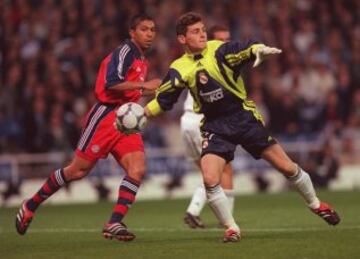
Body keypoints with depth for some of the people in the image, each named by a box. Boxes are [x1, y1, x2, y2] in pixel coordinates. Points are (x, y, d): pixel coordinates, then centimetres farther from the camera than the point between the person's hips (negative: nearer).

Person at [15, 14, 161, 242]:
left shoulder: (142, 61, 17)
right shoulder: (124, 52, -10)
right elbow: (111, 83, -24)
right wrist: (144, 85, -25)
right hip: (105, 118, -8)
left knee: (138, 169, -14)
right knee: (78, 171, -2)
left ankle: (114, 223, -13)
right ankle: (31, 206, 15)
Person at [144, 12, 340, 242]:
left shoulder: (219, 50, -12)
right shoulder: (180, 69, -3)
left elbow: (246, 51, -29)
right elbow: (163, 100, 8)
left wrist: (260, 51, -50)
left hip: (245, 118, -2)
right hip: (215, 127, 2)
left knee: (286, 167, 2)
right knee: (209, 179, -18)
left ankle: (316, 205, 26)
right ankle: (232, 229, -1)